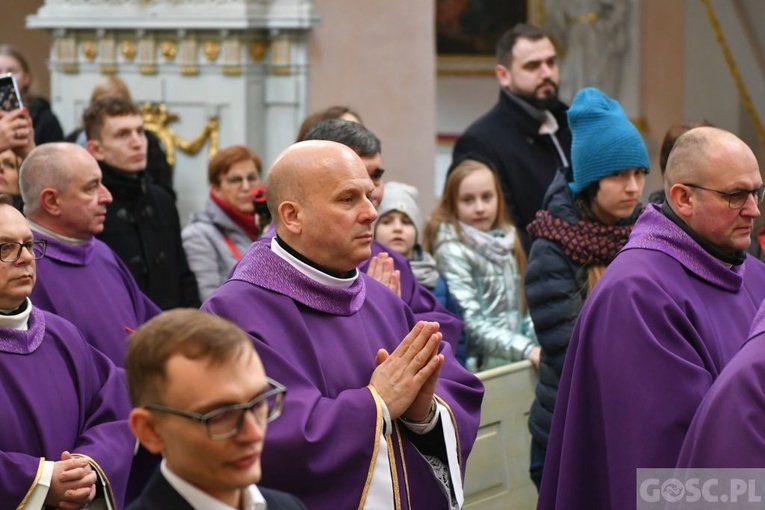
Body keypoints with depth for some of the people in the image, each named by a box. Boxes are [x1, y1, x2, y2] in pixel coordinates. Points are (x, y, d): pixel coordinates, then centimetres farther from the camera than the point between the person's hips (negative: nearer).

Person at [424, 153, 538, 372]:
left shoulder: (505, 241, 13)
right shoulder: (452, 252, -6)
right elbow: (471, 324, -13)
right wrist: (527, 350, -20)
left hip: (517, 358, 6)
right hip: (482, 365, -6)